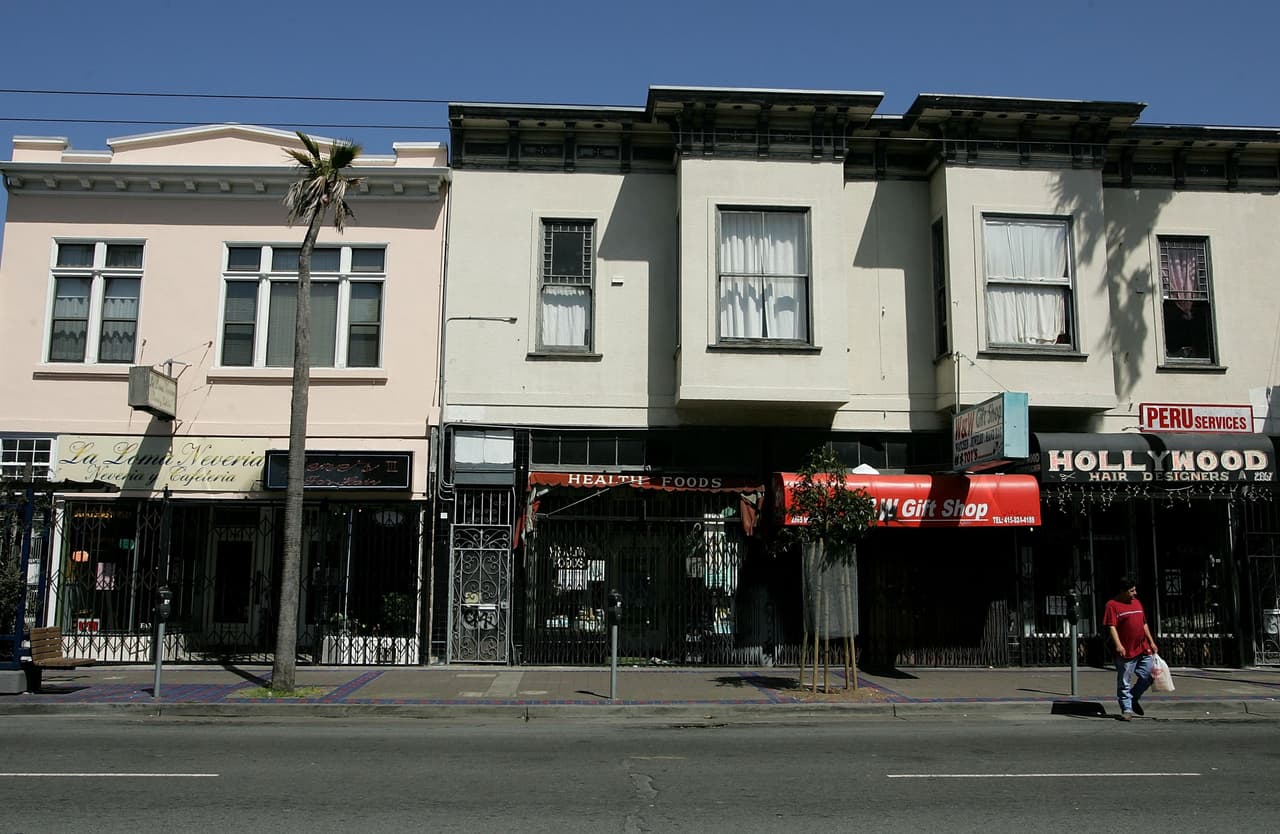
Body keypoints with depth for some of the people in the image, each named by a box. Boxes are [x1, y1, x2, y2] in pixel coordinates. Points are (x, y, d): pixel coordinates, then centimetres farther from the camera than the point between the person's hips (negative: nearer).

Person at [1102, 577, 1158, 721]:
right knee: (1124, 683, 0)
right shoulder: (1112, 605, -7)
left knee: (1148, 676, 8)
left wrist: (1151, 642, 16)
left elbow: (1144, 624, 21)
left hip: (1143, 649, 6)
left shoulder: (1137, 603, 15)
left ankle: (1134, 698, 29)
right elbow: (1111, 627, -14)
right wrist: (1118, 644, -25)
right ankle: (1127, 710, 9)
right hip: (1126, 651, -6)